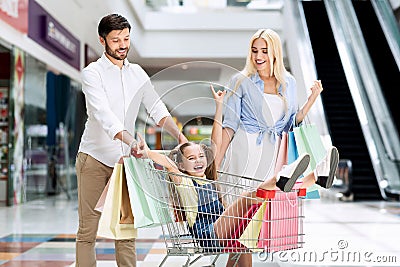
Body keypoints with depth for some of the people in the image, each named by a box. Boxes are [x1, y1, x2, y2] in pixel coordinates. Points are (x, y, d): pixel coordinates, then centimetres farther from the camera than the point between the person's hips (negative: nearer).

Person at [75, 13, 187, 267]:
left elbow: (157, 108, 6)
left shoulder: (137, 73, 11)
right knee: (88, 228, -3)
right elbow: (104, 115, -21)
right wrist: (132, 141, -36)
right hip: (95, 158, -4)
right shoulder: (93, 73, -6)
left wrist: (180, 135, -11)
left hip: (125, 160, 5)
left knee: (127, 227, 5)